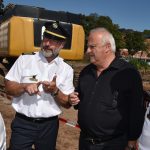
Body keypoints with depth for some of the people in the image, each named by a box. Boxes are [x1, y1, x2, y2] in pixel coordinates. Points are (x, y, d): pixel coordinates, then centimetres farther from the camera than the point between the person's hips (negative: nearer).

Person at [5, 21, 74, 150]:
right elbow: (8, 87, 0)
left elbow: (67, 104, -1)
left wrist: (55, 91, -19)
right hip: (22, 124, -1)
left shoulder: (66, 69, -1)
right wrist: (24, 86, -19)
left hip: (49, 126, 2)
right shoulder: (25, 59, -3)